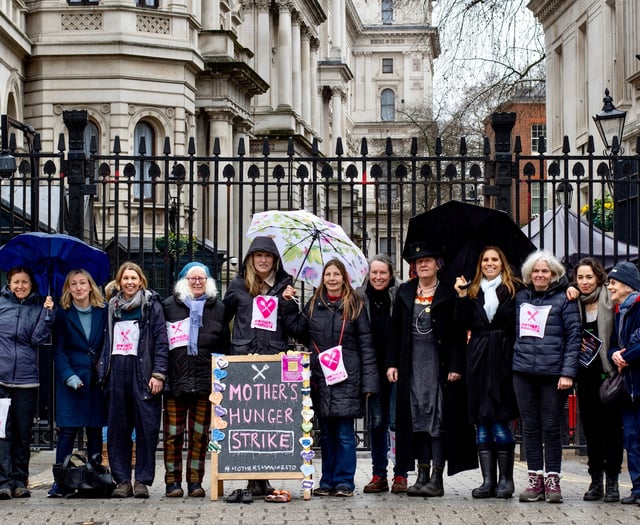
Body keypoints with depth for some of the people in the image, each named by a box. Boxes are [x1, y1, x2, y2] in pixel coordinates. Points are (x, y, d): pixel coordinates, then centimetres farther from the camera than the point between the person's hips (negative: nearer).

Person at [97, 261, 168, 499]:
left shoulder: (152, 305, 3)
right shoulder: (113, 307, 17)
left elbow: (161, 343, -2)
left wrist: (158, 374, -10)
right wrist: (103, 370, 9)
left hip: (142, 371, -4)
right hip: (117, 372, 4)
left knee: (146, 428, -4)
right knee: (117, 429, 3)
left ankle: (142, 480, 2)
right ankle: (122, 480, 9)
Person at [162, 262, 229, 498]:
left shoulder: (218, 308, 13)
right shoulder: (169, 305, 8)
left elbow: (225, 346, 13)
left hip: (205, 379, 1)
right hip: (176, 378, -1)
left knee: (200, 433, 4)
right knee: (173, 433, -1)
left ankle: (195, 480, 11)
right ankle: (172, 480, 6)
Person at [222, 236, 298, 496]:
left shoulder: (284, 284, 11)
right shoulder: (238, 284, 11)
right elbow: (222, 317, 20)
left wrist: (288, 302, -7)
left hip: (276, 357, 0)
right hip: (243, 356, 0)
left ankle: (264, 478, 2)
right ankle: (252, 477, 1)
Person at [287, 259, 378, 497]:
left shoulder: (355, 305, 1)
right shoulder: (314, 305, 10)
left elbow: (366, 344, -1)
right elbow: (298, 332, 14)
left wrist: (368, 382, -7)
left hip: (346, 378, -3)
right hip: (321, 378, 3)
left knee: (344, 433, -2)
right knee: (326, 433, 9)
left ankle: (344, 481, 4)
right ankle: (328, 481, 16)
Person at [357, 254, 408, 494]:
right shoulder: (360, 297, 8)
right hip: (373, 368, 3)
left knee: (397, 420, -2)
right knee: (377, 422, 8)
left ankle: (400, 474, 5)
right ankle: (379, 475, 14)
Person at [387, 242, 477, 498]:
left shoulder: (448, 293, -1)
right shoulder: (404, 292, 11)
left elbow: (458, 332, -5)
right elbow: (396, 330, 11)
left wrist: (456, 366, -12)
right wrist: (392, 362, 4)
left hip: (439, 363, -4)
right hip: (412, 365, 4)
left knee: (439, 417, -4)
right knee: (416, 416, 4)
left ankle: (437, 477, -4)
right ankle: (422, 474, 8)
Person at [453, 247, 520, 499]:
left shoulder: (514, 289, 4)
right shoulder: (472, 291, 14)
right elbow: (463, 324, 5)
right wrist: (462, 296, -3)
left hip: (504, 358, -4)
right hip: (479, 360, 4)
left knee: (502, 419, -5)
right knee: (482, 421, 3)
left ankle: (506, 479, 2)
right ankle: (487, 479, 6)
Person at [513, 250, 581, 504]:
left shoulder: (563, 299, -1)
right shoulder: (521, 297, 11)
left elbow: (574, 335, -4)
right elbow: (516, 331, 19)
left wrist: (568, 372, -11)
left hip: (553, 372, -4)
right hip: (523, 371, 4)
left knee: (551, 426, 0)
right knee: (530, 426, 6)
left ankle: (552, 480, 7)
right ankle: (535, 480, 11)